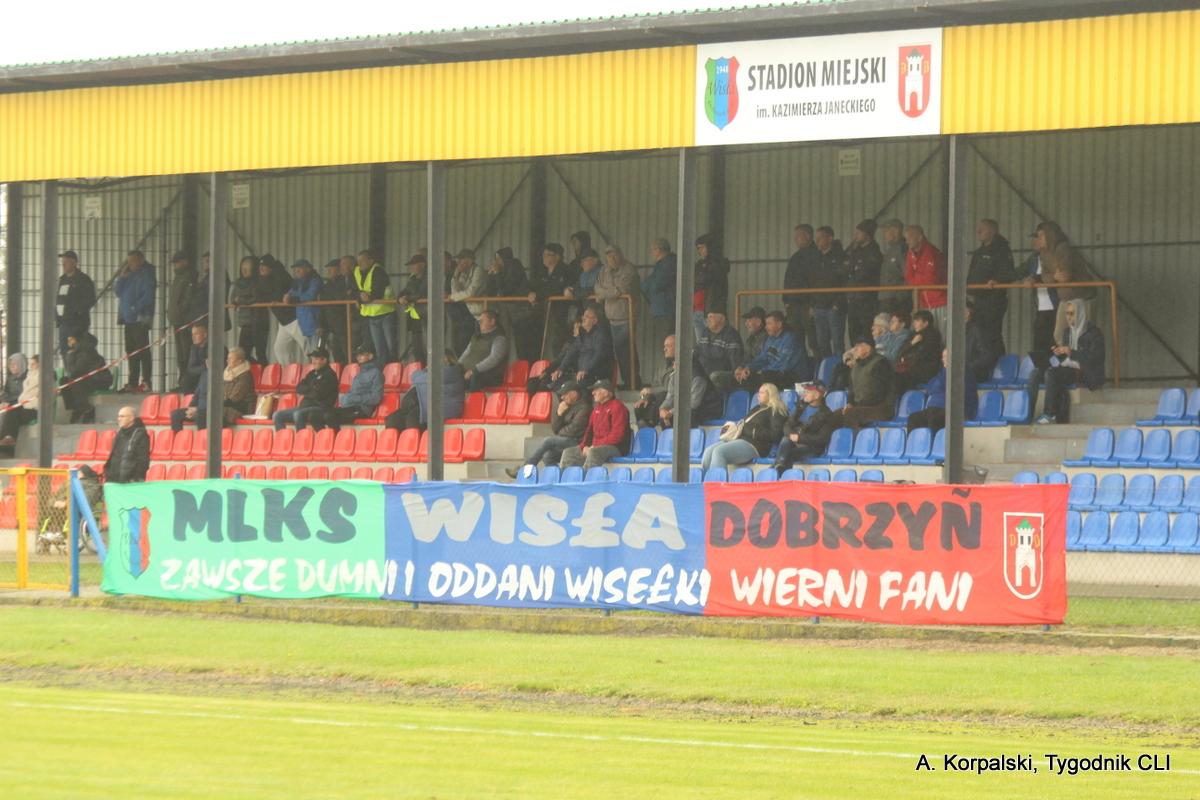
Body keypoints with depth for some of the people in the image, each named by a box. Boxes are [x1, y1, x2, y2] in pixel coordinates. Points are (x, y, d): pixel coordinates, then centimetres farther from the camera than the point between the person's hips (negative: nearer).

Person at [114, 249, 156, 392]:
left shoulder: (146, 275, -6)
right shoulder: (130, 275, 18)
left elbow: (148, 295, -15)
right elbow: (118, 291, 15)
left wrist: (135, 308, -17)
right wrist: (122, 277, 2)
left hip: (140, 318, -9)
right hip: (129, 319, 9)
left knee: (142, 350, -10)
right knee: (131, 350, 10)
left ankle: (146, 382, -11)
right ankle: (132, 382, 15)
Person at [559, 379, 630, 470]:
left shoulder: (617, 407, -8)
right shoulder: (597, 408, 19)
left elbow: (617, 435, -16)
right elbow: (589, 429, 21)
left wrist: (595, 446, -18)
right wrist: (584, 446, 0)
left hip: (614, 448, -9)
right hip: (595, 446, 9)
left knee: (593, 453, -38)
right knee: (568, 452, -1)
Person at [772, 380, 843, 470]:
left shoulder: (827, 415, 0)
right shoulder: (801, 408, 19)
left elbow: (822, 438, -10)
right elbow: (787, 426, 14)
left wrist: (800, 438, -19)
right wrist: (791, 435, -11)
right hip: (794, 443, 4)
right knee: (785, 440, -33)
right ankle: (779, 467, -49)